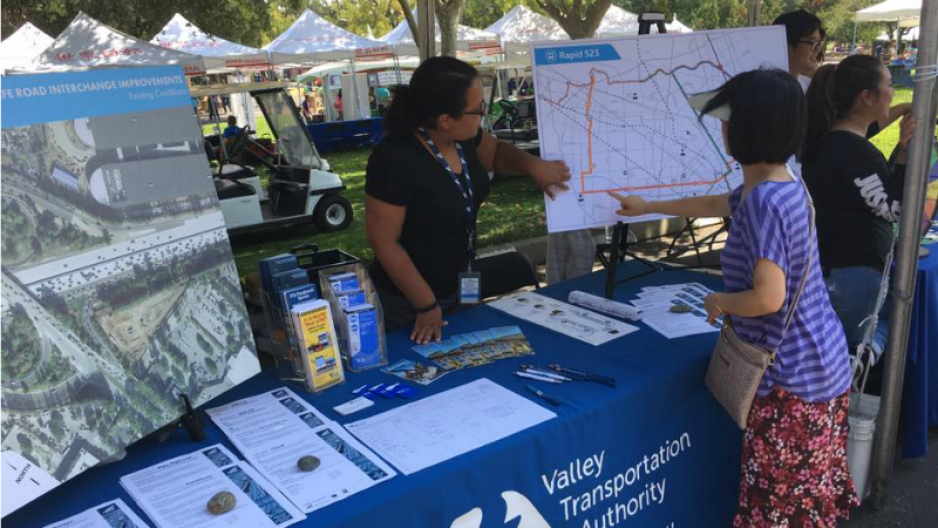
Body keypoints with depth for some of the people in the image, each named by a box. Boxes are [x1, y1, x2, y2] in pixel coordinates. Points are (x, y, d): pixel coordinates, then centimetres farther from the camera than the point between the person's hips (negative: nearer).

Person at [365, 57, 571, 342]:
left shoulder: (463, 136, -8)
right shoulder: (395, 160, -29)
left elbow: (496, 153, 14)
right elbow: (383, 241, -23)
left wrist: (534, 165, -7)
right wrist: (427, 306, -17)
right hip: (409, 303, -7)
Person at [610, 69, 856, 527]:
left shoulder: (762, 201, -24)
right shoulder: (781, 185, 7)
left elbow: (767, 298, -30)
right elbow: (712, 204, 25)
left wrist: (717, 302, -9)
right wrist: (646, 207, 35)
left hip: (793, 374, -9)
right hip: (821, 360, 9)